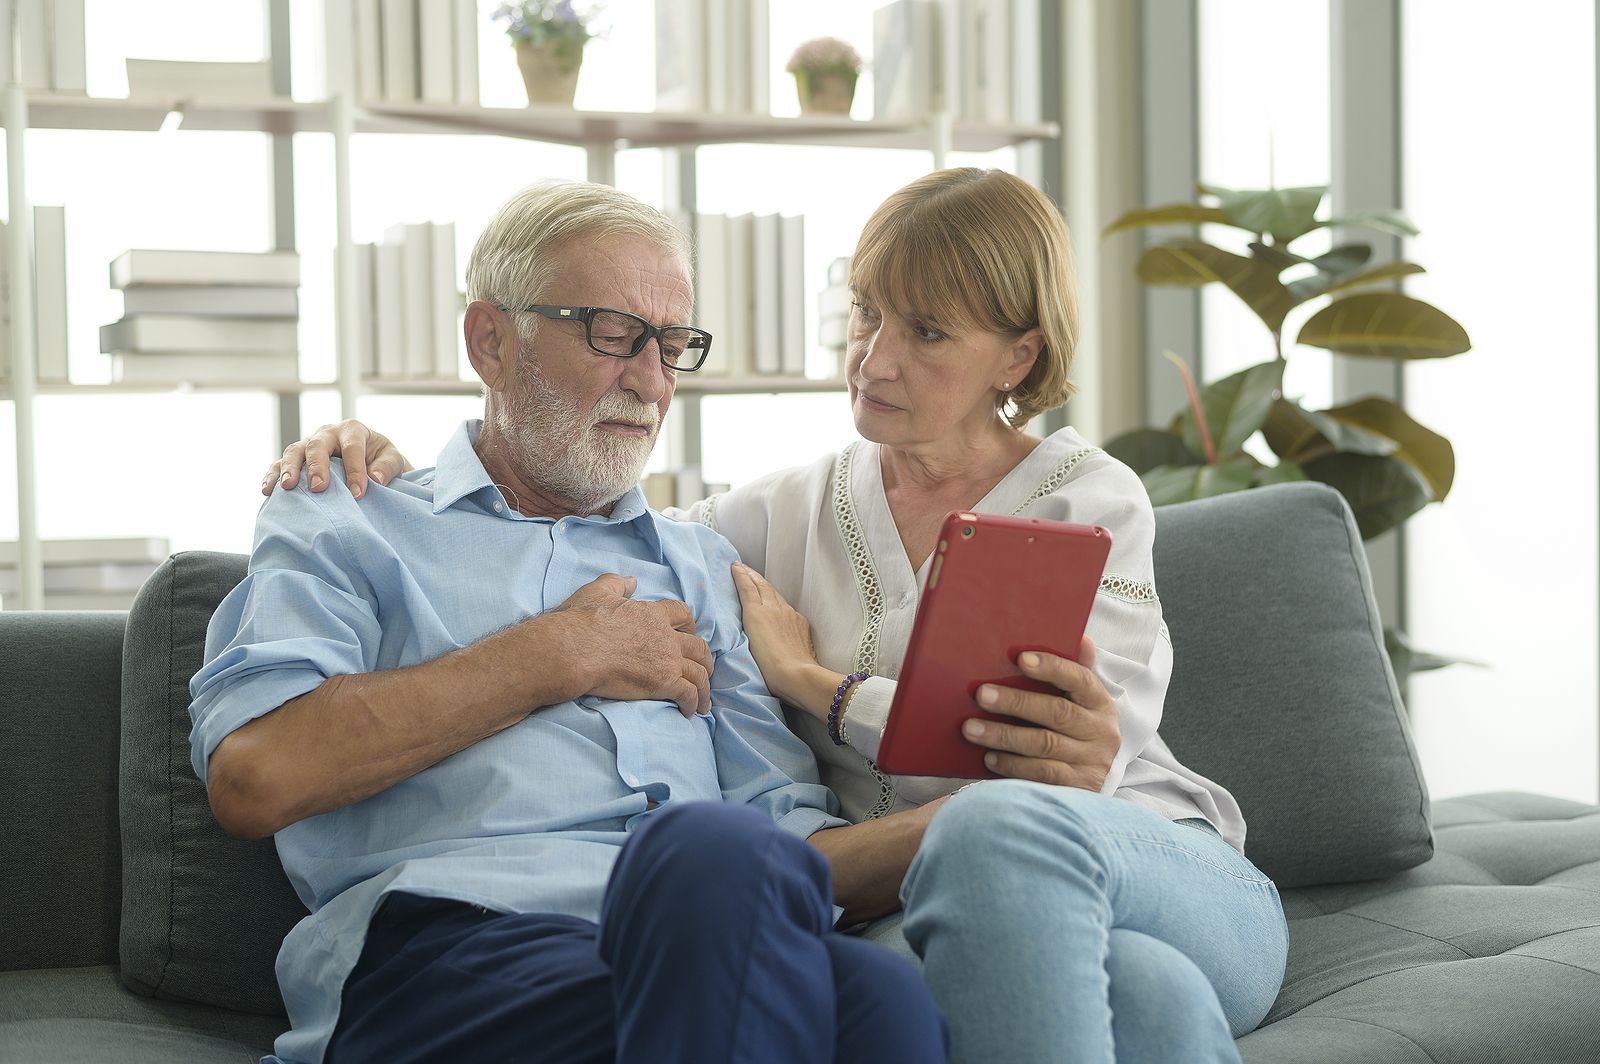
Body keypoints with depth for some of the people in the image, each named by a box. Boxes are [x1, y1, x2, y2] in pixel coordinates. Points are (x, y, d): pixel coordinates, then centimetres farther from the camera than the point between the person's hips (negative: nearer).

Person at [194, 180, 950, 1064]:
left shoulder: (701, 565, 31)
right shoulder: (343, 534, 18)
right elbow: (253, 778, -3)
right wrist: (562, 655, 5)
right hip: (444, 951, -3)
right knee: (717, 853, -38)